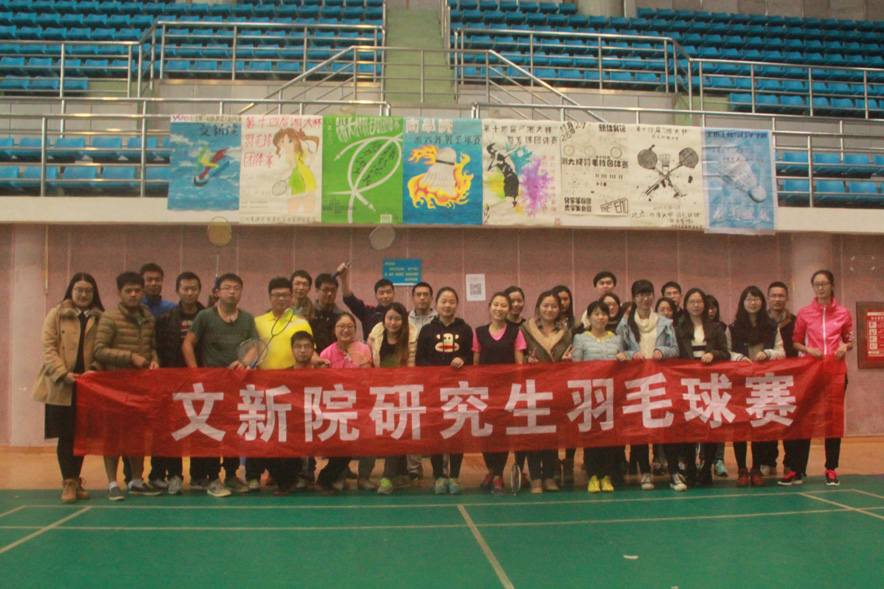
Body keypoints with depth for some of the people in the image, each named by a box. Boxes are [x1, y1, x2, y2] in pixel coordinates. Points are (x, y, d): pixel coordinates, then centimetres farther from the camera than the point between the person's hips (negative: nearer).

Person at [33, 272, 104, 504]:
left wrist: (94, 369, -11)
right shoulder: (56, 314, 6)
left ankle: (75, 481, 18)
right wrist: (62, 373, -13)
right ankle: (69, 483, 6)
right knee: (66, 435, -1)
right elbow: (48, 347, -2)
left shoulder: (100, 318, 11)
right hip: (61, 386, -2)